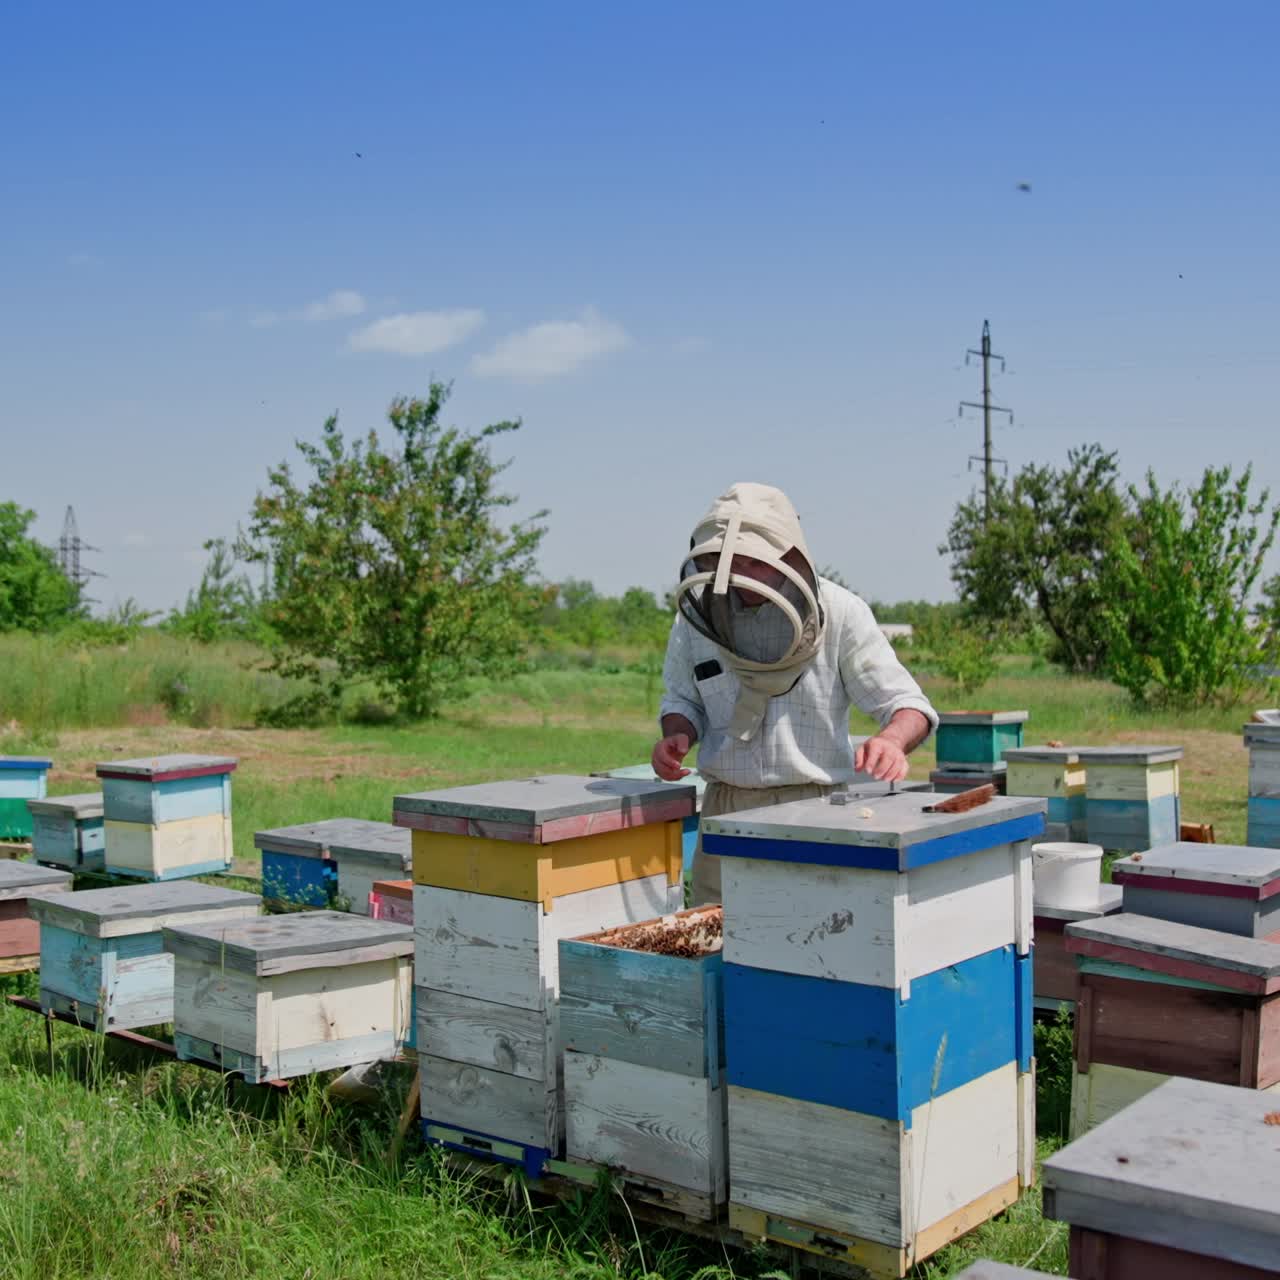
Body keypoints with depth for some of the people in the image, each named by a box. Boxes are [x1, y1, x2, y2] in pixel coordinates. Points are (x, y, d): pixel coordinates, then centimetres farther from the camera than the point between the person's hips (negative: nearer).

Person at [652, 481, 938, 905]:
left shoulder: (840, 612, -8)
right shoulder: (698, 612, 0)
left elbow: (906, 703, -7)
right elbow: (682, 699, 15)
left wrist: (890, 741, -29)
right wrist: (676, 738, -7)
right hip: (726, 809, 3)